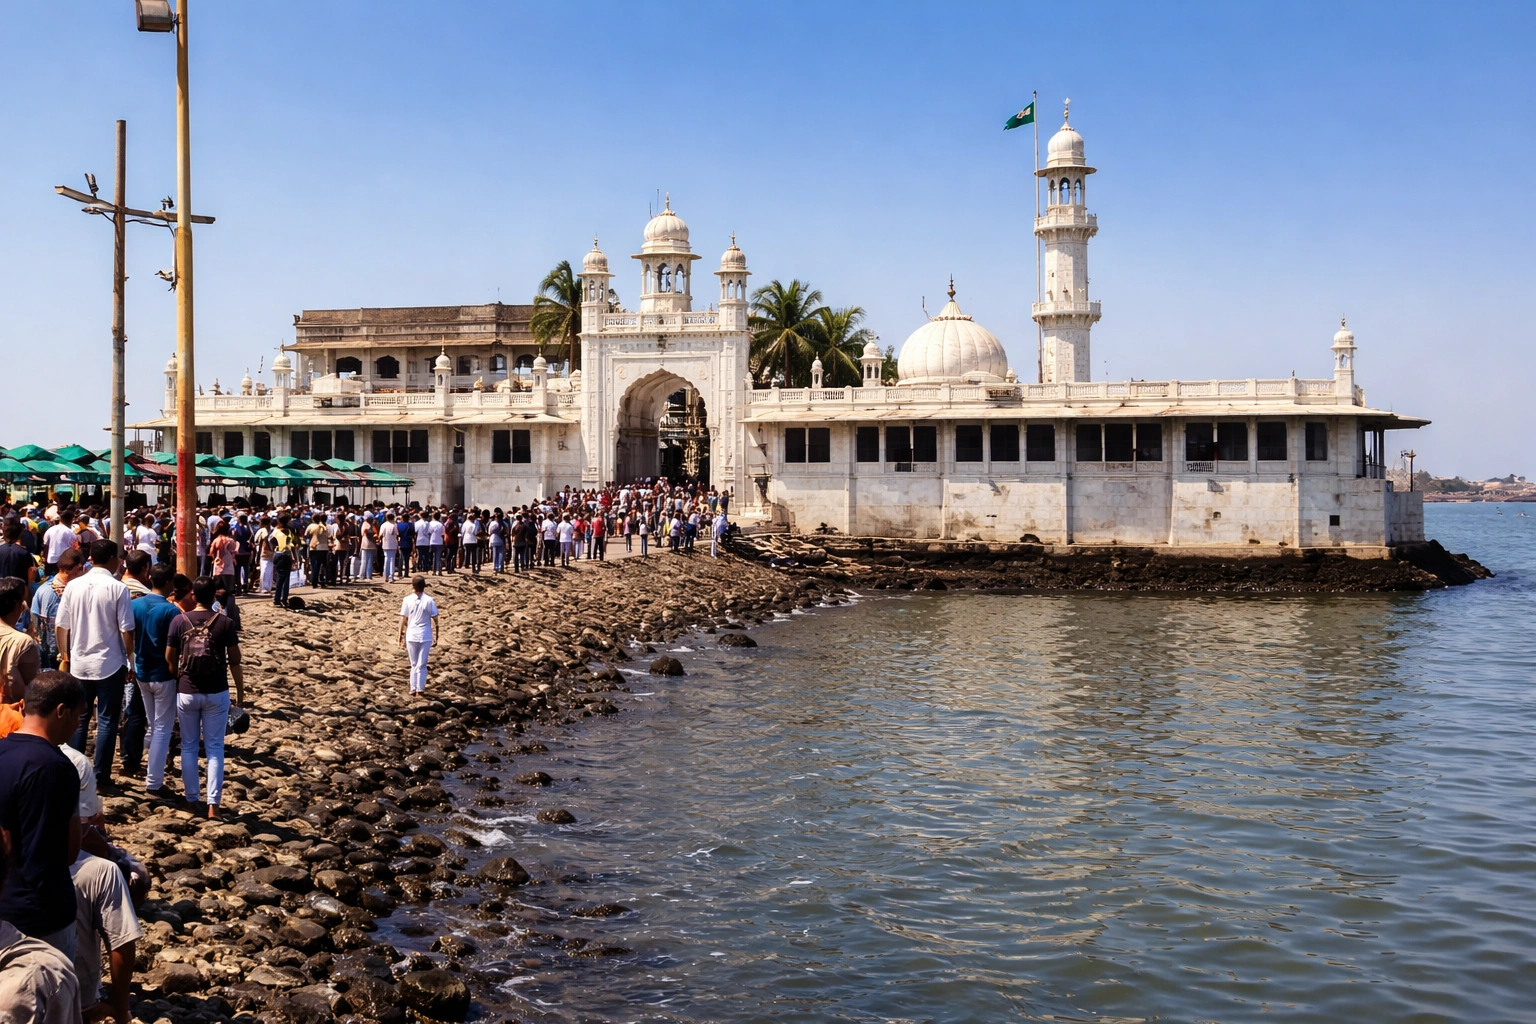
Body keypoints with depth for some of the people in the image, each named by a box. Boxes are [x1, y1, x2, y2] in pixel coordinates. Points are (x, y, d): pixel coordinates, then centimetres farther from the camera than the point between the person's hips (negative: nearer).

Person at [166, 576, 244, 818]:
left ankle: (192, 799, 18)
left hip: (186, 692, 1)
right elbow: (235, 661, -3)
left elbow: (170, 658, 1)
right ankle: (213, 803, 0)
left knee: (188, 746, 14)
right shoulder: (225, 622, -6)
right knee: (215, 748, 6)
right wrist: (240, 690, 9)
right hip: (217, 693, -1)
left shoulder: (179, 621, -4)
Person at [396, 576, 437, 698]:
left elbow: (403, 619, -1)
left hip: (411, 635, 1)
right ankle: (420, 688, 3)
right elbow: (435, 618, -4)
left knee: (414, 664, 14)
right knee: (422, 664, 7)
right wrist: (436, 633, 8)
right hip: (425, 636, -1)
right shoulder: (429, 600, -7)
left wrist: (400, 634, 7)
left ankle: (413, 688, 11)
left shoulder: (407, 599, -5)